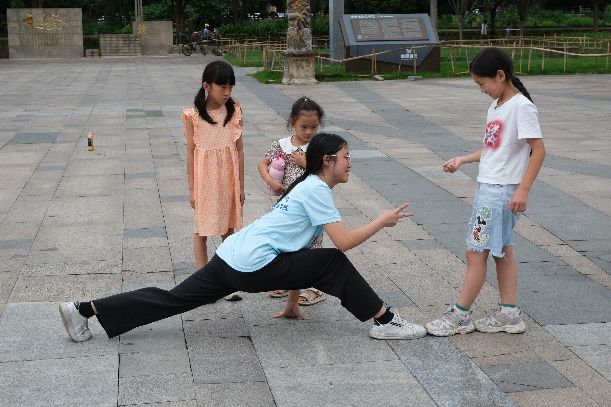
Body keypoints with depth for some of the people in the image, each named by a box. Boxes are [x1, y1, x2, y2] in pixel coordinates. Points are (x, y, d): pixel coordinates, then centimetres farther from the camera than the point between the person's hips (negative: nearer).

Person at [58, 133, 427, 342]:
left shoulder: (307, 186, 22)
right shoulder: (316, 190, -8)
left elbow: (298, 248, 24)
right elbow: (345, 242, -16)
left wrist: (292, 303, 26)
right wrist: (382, 221, -2)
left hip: (232, 257, 8)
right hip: (253, 266, -8)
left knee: (172, 299, 9)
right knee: (335, 264, -4)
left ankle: (85, 309, 9)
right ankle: (385, 322, 3)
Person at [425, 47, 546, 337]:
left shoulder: (521, 106, -15)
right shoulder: (496, 106, 13)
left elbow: (538, 150, -18)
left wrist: (523, 190, -22)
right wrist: (462, 160, 11)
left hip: (502, 191, -9)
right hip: (486, 186, 9)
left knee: (476, 252, -4)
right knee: (501, 251, 13)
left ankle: (459, 315, 5)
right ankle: (509, 314, 20)